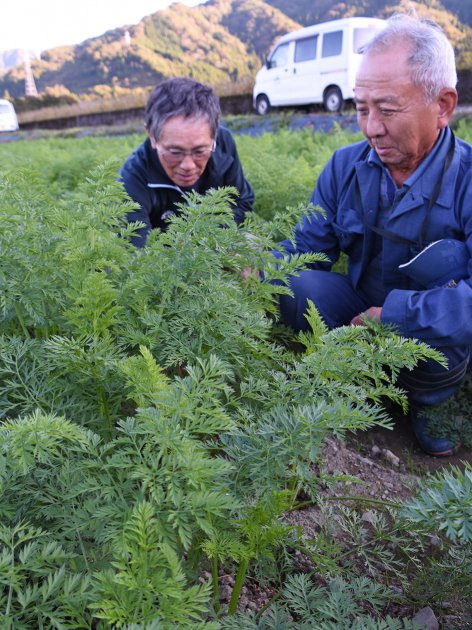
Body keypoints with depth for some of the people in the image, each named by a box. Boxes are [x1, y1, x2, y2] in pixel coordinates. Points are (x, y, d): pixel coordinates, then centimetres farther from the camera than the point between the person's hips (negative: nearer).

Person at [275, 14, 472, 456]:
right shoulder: (345, 166, -5)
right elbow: (307, 245, -5)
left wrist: (392, 313, -36)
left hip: (434, 338, -2)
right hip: (361, 315, 3)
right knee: (298, 284, -23)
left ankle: (423, 401, 0)